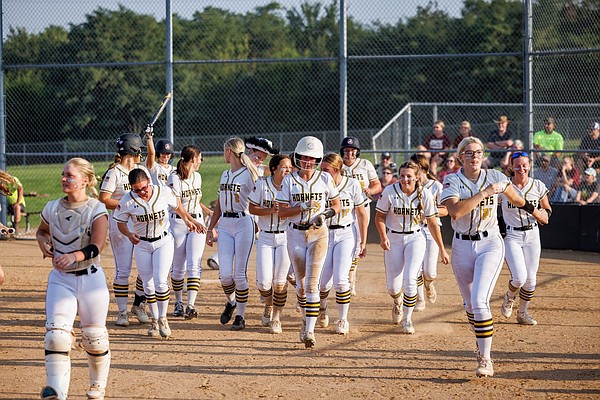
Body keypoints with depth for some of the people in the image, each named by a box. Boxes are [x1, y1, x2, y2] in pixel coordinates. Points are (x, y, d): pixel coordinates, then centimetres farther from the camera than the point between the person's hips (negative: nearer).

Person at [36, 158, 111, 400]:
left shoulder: (97, 210, -8)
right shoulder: (52, 208, 4)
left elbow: (96, 247, -19)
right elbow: (42, 231, 24)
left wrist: (74, 256, -37)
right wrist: (43, 242, 0)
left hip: (90, 278, -2)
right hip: (60, 279, 2)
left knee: (94, 337, 6)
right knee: (56, 332, -17)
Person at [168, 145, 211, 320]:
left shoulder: (197, 177, 11)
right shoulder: (174, 178, -10)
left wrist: (210, 212, 28)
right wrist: (191, 221, -26)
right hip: (178, 223, -4)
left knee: (194, 265, -10)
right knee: (178, 267, 4)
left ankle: (191, 305, -17)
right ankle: (178, 303, 21)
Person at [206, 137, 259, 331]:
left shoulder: (248, 174, -4)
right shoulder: (225, 175, 17)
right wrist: (210, 228, 18)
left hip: (244, 224, -5)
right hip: (224, 226, 5)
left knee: (239, 274, -3)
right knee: (224, 274, -3)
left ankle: (241, 316, 7)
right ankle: (231, 302, 25)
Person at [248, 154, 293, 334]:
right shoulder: (262, 184, -4)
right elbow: (252, 208, -2)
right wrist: (271, 210, -17)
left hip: (285, 237, 0)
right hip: (265, 238, 0)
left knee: (280, 281, -3)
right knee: (264, 282, -5)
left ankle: (276, 317, 14)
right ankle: (269, 305, 27)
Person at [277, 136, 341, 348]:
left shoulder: (325, 179, 0)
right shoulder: (289, 180, 0)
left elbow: (337, 205, 7)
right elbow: (281, 212, -5)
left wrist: (326, 214, -13)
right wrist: (302, 207, -19)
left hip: (318, 234, -2)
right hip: (295, 234, 2)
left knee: (312, 284, -11)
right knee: (301, 283, 11)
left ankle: (310, 330, -12)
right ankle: (306, 317, 36)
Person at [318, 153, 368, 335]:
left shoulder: (352, 185, -6)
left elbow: (362, 215, 2)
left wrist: (363, 243, 1)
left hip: (346, 234, -1)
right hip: (324, 234, 1)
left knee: (340, 279, -14)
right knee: (324, 281, -3)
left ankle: (342, 320, 3)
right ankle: (321, 307, 31)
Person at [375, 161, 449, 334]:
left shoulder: (425, 194, -10)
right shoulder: (390, 192, -13)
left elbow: (432, 223, -2)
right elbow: (380, 217, -1)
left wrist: (442, 249, 0)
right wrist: (383, 237, -18)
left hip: (415, 238, 0)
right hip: (393, 239, 0)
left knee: (409, 279, -20)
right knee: (393, 286, 0)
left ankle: (407, 319, 0)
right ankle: (397, 302, 39)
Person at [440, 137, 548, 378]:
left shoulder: (495, 177, -3)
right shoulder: (452, 181, -7)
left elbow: (515, 198, 17)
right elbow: (455, 211, -25)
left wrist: (535, 212, 32)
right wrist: (484, 193, -25)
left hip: (490, 243, -2)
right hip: (462, 247, 2)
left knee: (479, 301, -17)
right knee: (469, 304, 14)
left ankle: (485, 358, -14)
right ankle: (481, 342, 39)